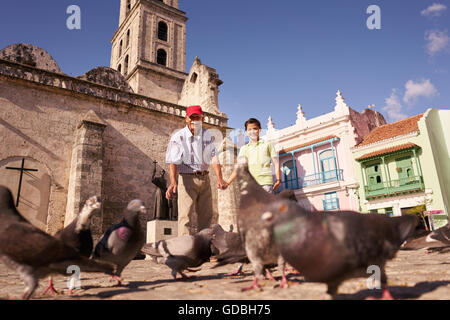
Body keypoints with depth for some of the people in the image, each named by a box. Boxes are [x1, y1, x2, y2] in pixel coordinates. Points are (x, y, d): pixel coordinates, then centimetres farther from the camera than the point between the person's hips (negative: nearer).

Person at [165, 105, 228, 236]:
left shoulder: (207, 136, 7)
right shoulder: (178, 137, -4)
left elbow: (214, 157, -5)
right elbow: (173, 161, -14)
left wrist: (219, 179, -20)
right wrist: (173, 182, -31)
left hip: (204, 178, 4)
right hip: (187, 178, -4)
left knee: (206, 215, 8)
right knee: (185, 215, -10)